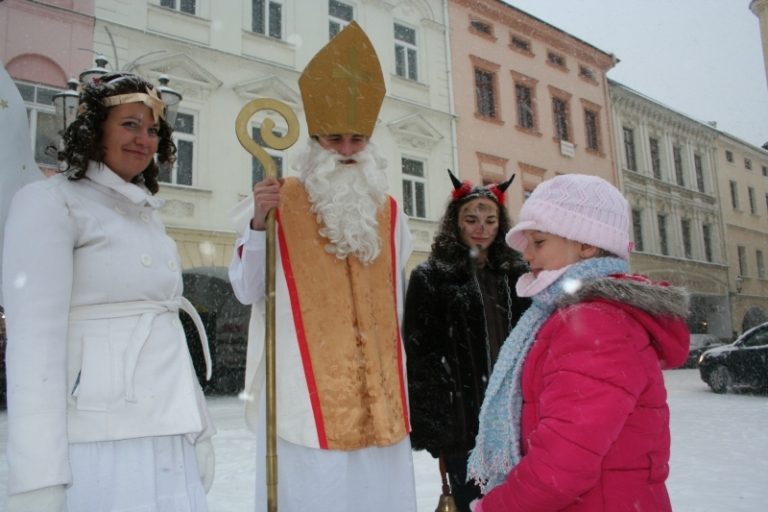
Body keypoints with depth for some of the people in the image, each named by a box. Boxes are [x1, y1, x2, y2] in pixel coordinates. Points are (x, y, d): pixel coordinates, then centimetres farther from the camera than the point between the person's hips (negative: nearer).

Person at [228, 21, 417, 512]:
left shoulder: (389, 212, 9)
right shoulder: (281, 201, -3)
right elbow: (248, 292, -6)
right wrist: (258, 223, -20)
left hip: (377, 389, 4)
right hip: (304, 387, -3)